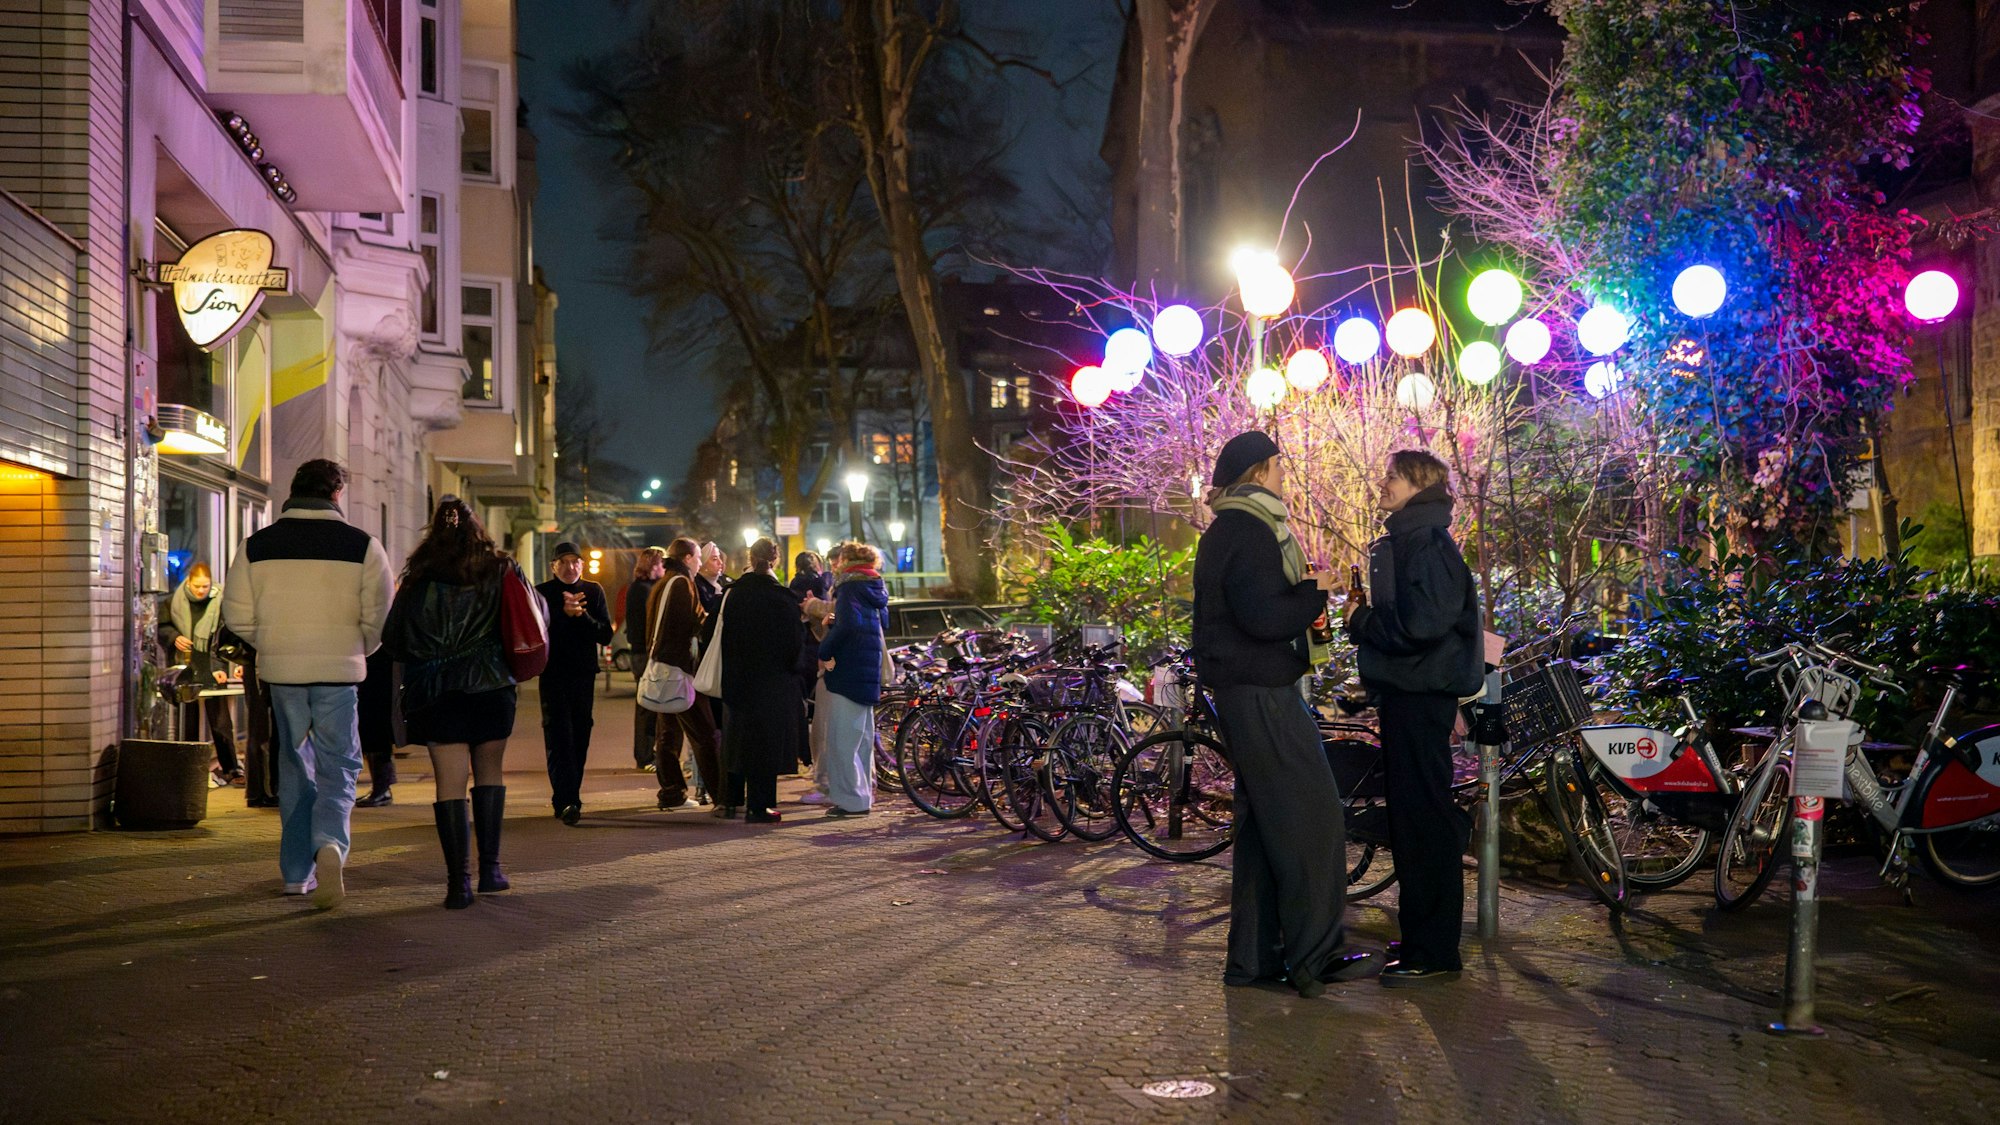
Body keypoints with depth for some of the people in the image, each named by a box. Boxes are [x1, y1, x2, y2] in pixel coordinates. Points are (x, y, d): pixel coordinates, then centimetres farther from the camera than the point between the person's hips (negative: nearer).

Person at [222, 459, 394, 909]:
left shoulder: (256, 546, 2)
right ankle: (330, 843, -22)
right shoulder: (362, 545, -5)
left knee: (294, 765, 15)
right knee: (338, 764, 6)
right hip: (339, 670, -2)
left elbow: (237, 615, 0)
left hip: (281, 670, 2)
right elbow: (379, 617, -6)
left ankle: (297, 871, 19)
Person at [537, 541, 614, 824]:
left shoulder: (593, 592, 7)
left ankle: (567, 800, 17)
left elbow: (605, 635, -2)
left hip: (584, 676, 4)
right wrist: (563, 613, -26)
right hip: (553, 676, -3)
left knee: (579, 740, 7)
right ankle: (567, 802, -20)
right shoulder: (542, 593, -1)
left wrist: (582, 615, -16)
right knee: (559, 740, -12)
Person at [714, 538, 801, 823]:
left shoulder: (733, 593, 0)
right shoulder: (783, 597, -12)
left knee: (737, 735, 16)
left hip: (738, 677, 4)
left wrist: (729, 675, 12)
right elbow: (794, 641, -9)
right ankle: (758, 807, 1)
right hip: (773, 679, -4)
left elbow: (722, 636, 4)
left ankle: (730, 799, 22)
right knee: (765, 739, 1)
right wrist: (793, 671, 6)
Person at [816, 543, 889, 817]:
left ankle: (851, 798, -8)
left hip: (847, 670, -9)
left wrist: (824, 652, -15)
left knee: (842, 737, -7)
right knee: (862, 735, 16)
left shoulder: (851, 588, -11)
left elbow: (847, 625, -25)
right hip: (869, 670, 9)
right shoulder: (876, 589, 14)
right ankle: (864, 792, 22)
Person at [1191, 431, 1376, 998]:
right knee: (1311, 816, -7)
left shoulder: (1230, 528, 18)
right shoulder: (1248, 531, -15)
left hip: (1246, 690, 11)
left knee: (1263, 820, 13)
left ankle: (1253, 956, 18)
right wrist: (1314, 592, -12)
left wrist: (1303, 605, 16)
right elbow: (1261, 616, -24)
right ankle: (1315, 955, -3)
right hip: (1261, 693, -11)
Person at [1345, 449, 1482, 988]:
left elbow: (1422, 624, -25)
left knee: (1424, 820, -7)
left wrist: (1361, 620, -12)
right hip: (1404, 691, 10)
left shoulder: (1428, 544, -15)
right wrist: (1364, 617, 7)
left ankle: (1434, 953, -2)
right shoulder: (1400, 540, 17)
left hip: (1423, 696, -10)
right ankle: (1417, 936, 24)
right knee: (1408, 816, 15)